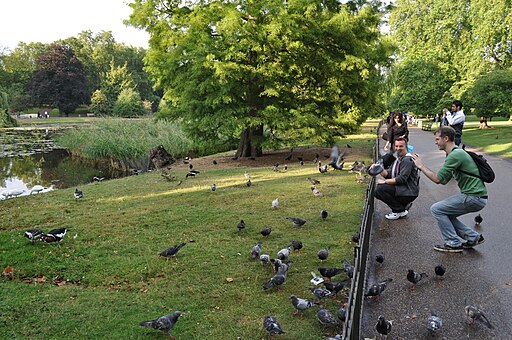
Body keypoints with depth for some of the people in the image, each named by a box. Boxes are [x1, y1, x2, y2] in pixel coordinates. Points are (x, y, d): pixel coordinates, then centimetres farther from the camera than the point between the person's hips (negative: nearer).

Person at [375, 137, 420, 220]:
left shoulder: (407, 160, -17)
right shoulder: (398, 159, 14)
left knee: (380, 189, -22)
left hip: (409, 192, -10)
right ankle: (404, 205, 12)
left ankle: (399, 211, -7)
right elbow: (388, 174, 8)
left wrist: (385, 181, -22)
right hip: (401, 189, 10)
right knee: (377, 193, 9)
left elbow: (402, 179, -25)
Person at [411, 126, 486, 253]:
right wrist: (422, 167, 10)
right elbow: (444, 180, 16)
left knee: (436, 209, -7)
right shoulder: (455, 153, 15)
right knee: (445, 214, 16)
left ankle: (454, 244, 1)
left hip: (474, 197, -10)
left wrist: (421, 166, -8)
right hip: (475, 196, 10)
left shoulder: (455, 155, -18)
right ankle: (473, 237, 20)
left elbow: (438, 179, -20)